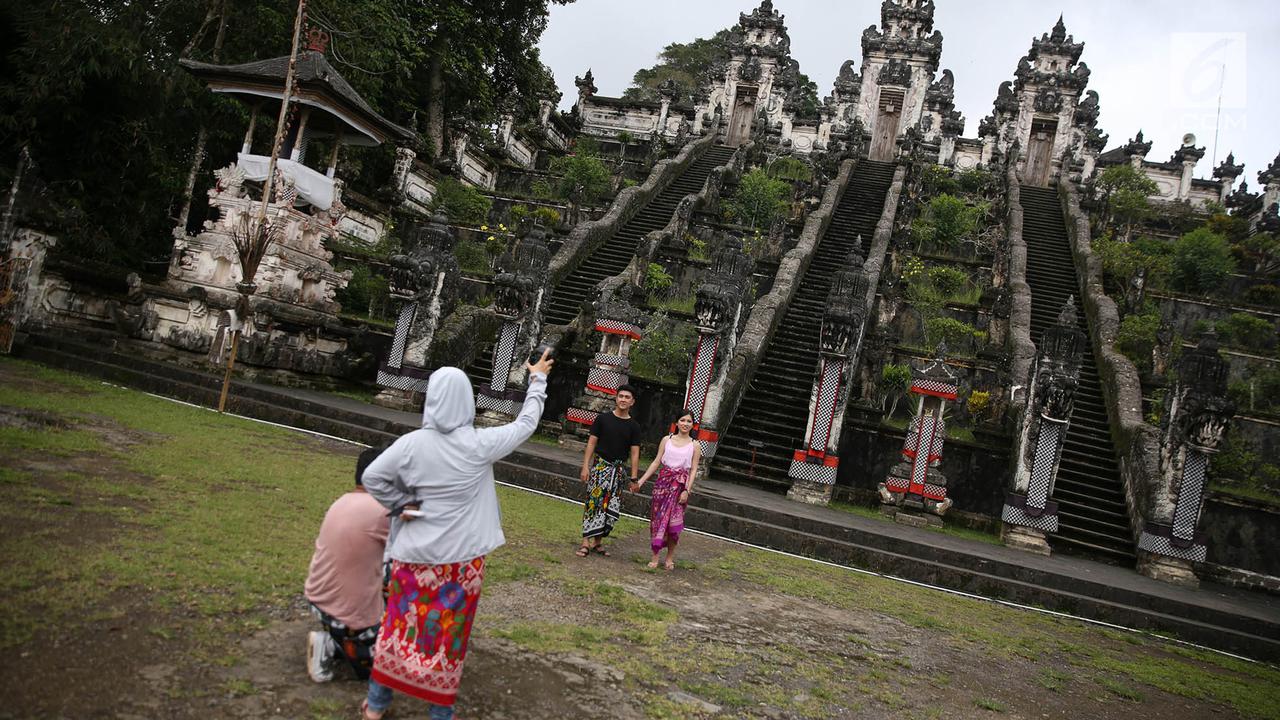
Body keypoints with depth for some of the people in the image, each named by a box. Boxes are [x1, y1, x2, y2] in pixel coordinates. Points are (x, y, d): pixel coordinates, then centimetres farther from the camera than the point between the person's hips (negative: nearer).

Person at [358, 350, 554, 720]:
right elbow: (526, 424, 2)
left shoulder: (412, 443, -10)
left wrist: (403, 504, 0)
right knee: (448, 634, 10)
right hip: (461, 557, -1)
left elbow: (372, 477, -9)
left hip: (415, 553, 2)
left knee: (401, 624, 16)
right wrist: (538, 380, 14)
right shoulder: (481, 444, -12)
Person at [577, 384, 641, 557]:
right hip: (600, 465, -2)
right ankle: (586, 542, -7)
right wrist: (585, 466, -6)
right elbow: (591, 443, 1)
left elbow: (634, 453, 4)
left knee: (612, 507, 3)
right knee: (593, 503, -8)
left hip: (618, 469, 3)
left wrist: (634, 478, -1)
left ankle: (598, 541, 15)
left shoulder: (634, 426, 5)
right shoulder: (603, 418, 1)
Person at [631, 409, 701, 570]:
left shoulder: (695, 445, 3)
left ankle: (670, 557, 12)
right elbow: (657, 462, 7)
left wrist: (687, 490, -11)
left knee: (674, 520, -2)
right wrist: (641, 481, 3)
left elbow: (693, 470, 0)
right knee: (658, 517, 0)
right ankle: (655, 557, 7)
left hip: (680, 485, -1)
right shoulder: (667, 440, 6)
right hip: (663, 482, 1)